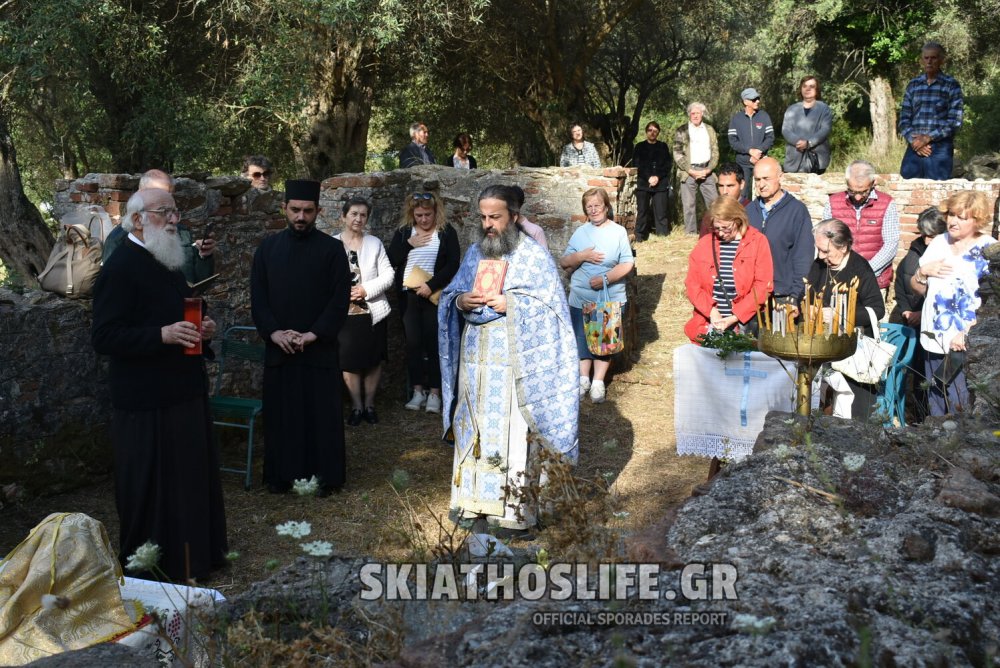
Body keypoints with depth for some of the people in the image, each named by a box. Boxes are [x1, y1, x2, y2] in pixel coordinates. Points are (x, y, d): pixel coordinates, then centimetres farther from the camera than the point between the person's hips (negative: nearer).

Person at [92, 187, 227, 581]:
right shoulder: (120, 268, -15)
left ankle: (197, 554, 29)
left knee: (192, 478, 15)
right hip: (148, 403, -9)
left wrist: (201, 329, 3)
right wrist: (162, 335, -30)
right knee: (153, 488, 2)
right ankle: (157, 569, 16)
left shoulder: (168, 262, 14)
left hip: (185, 393, 9)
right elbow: (103, 338, -19)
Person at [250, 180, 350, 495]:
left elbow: (340, 300, -7)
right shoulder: (268, 248, 7)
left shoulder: (332, 249, -2)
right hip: (278, 348, 3)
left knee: (321, 414, 3)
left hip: (320, 348, -2)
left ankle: (325, 475, 15)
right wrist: (273, 332, -9)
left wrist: (313, 334, -14)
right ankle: (282, 474, 20)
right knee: (280, 413, 8)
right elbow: (258, 297, 5)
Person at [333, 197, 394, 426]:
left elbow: (388, 275, 0)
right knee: (349, 362, 2)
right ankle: (356, 405, 19)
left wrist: (366, 290, -13)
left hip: (373, 311, 1)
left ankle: (369, 404, 24)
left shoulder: (375, 243, 3)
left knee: (373, 360, 8)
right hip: (344, 313, -1)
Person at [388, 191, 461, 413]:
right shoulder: (403, 232, 8)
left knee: (434, 343, -2)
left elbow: (453, 264, -9)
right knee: (413, 343, 5)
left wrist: (431, 286, -17)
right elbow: (391, 261, 1)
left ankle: (434, 393, 3)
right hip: (408, 295, 3)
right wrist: (409, 244, -11)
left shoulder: (447, 232, -1)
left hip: (434, 295, -3)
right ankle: (418, 391, 12)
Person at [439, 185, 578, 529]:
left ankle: (515, 507, 3)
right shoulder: (474, 253, 13)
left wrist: (510, 304, -18)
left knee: (513, 432, -5)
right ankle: (475, 500, 19)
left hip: (515, 362, -5)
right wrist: (460, 301, -8)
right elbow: (449, 295, 15)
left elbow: (550, 308, -7)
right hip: (475, 359, 5)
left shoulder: (534, 255, -2)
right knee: (475, 429, 9)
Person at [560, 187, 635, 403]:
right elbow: (564, 264, 3)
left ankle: (598, 382, 13)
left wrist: (606, 278, -21)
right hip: (581, 299, 2)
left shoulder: (619, 232, -2)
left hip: (611, 299, -2)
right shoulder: (580, 233, 4)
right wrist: (581, 256, -16)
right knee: (582, 337, 7)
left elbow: (627, 264, -8)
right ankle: (583, 378, 20)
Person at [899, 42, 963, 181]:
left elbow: (955, 121, -5)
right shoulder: (913, 85, 12)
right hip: (914, 148, 3)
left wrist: (929, 137, -14)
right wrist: (914, 140, -9)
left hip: (940, 150, -3)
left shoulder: (951, 85, 2)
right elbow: (904, 119, 8)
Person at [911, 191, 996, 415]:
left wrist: (968, 334, -21)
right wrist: (923, 271, -6)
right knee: (935, 405, 13)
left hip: (965, 345, -5)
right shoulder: (939, 243, 10)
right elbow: (917, 288, 15)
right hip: (934, 339, 6)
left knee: (959, 406, -8)